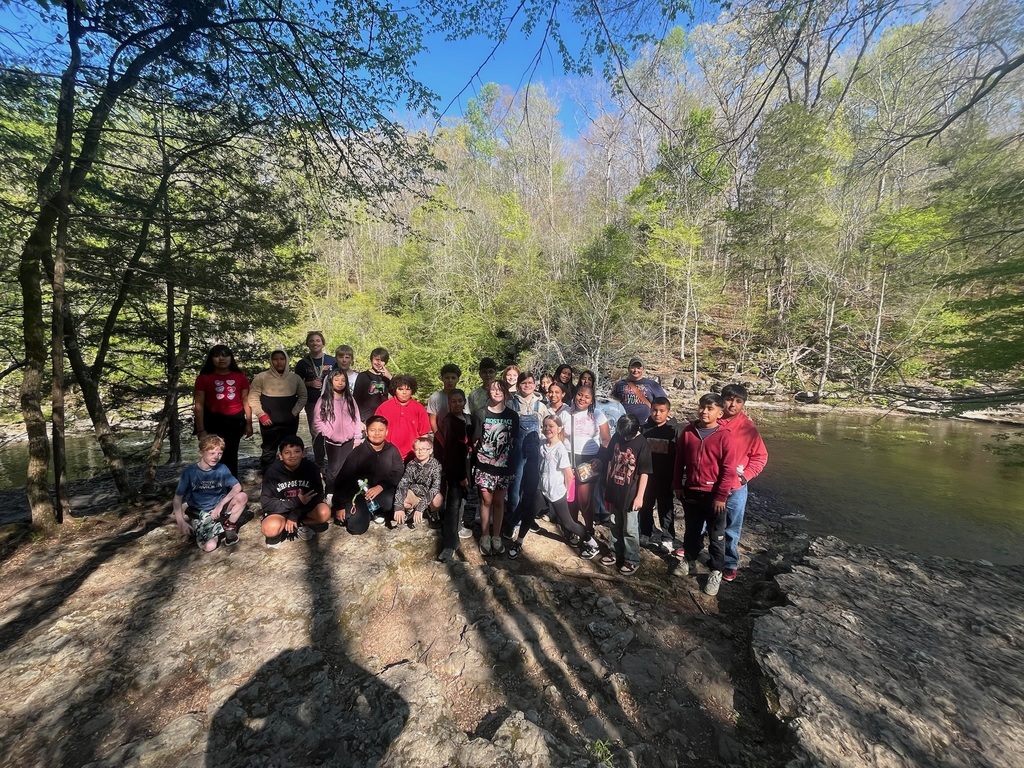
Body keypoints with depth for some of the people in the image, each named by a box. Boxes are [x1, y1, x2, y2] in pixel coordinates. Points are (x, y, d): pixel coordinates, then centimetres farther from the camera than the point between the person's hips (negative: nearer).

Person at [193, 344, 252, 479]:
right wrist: (201, 430, -10)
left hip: (235, 421, 2)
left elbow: (246, 401, 7)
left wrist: (249, 424, 4)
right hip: (213, 421, -2)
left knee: (231, 455, 12)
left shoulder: (241, 377, 4)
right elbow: (199, 405, -5)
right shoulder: (204, 378, -2)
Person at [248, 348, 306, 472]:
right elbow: (253, 398, -4)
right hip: (269, 422, -2)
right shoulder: (261, 377, -4)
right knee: (269, 452, 7)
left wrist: (294, 412, -2)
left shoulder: (295, 378, 3)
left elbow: (302, 396, 8)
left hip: (290, 422, 3)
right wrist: (261, 415, -11)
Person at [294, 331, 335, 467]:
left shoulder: (332, 361, 2)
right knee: (316, 433, 7)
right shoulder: (303, 363, 3)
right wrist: (310, 384, -9)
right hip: (312, 403, 1)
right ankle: (319, 463, 19)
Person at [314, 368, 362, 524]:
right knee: (334, 469, 1)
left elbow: (356, 419, 6)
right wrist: (329, 433, -12)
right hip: (332, 442, -2)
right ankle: (330, 493, 23)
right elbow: (319, 421, -3)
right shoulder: (324, 400, -2)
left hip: (349, 441, 2)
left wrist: (357, 439, 3)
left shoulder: (350, 399, 6)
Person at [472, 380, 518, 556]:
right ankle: (485, 536, 24)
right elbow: (475, 441, -2)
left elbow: (514, 440, 7)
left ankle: (496, 536, 26)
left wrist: (506, 454, 2)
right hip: (484, 465, -1)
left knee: (499, 502, 12)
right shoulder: (481, 414, -5)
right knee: (486, 501, 8)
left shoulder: (512, 415, 0)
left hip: (504, 465, 1)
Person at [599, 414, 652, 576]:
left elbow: (644, 472, -14)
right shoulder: (616, 438, -3)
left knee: (630, 530, 8)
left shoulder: (642, 444, -17)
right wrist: (607, 488, 11)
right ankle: (616, 553, 36)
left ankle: (632, 560, 25)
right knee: (615, 526, 19)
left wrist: (639, 496, -13)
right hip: (614, 492, 5)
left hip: (630, 495, -5)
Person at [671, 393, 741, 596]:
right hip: (690, 492, 4)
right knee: (691, 530, 20)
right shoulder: (688, 431, -2)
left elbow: (729, 469, -13)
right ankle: (689, 561, 38)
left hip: (713, 494, -4)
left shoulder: (724, 436, -14)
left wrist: (721, 495, -12)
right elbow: (679, 460, 5)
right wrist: (677, 485, 5)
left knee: (716, 536, 11)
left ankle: (716, 572, 27)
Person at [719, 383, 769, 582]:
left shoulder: (749, 428, -8)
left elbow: (760, 457, 1)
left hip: (735, 488, -1)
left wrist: (745, 476, -9)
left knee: (731, 530, 14)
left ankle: (730, 564, 34)